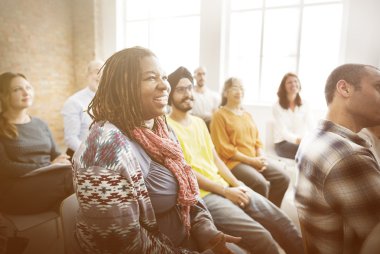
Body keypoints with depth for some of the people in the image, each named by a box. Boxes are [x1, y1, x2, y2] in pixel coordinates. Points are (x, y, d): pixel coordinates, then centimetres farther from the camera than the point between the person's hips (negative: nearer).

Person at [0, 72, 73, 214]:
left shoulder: (40, 124, 17)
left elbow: (56, 154, 12)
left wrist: (63, 162, -13)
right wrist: (47, 167, -18)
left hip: (48, 180, 5)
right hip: (16, 192, -4)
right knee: (72, 177, -32)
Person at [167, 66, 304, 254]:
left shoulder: (199, 122, 15)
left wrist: (237, 185, 0)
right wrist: (226, 191, -14)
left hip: (227, 185, 7)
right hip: (203, 194, -7)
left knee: (280, 221, -1)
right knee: (260, 236, -20)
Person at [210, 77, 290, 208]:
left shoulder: (247, 115, 20)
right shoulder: (219, 115, -5)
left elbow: (257, 140, 17)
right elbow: (224, 149, -11)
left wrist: (260, 158, -4)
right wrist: (251, 160, -14)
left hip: (255, 159, 7)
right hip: (233, 161, -7)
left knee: (283, 178, -9)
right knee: (260, 183, -27)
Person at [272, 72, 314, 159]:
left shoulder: (304, 105, 7)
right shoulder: (277, 106, -5)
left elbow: (310, 126, -2)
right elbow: (283, 131, -16)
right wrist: (298, 140, -33)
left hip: (302, 141, 4)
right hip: (283, 143, -4)